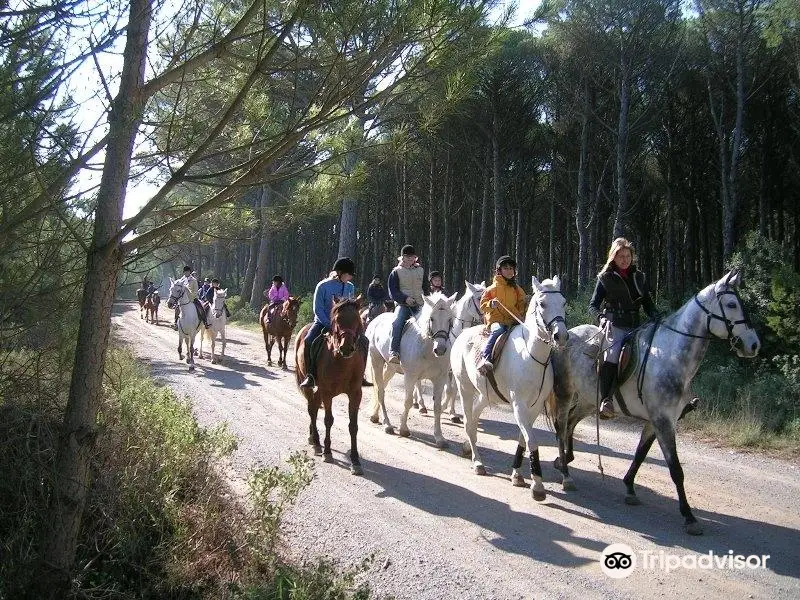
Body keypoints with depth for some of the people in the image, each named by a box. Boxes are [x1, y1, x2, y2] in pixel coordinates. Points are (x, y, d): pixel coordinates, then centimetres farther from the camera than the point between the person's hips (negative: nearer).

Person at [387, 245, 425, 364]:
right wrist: (405, 298, -17)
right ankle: (394, 352, -35)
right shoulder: (396, 272, 7)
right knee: (397, 323, -31)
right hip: (403, 305, -3)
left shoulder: (421, 271, 18)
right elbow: (393, 292, -1)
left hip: (419, 306, 4)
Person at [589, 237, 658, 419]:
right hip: (613, 326, -5)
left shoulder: (639, 278, 17)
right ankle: (606, 400, -34)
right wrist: (602, 317, -19)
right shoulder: (605, 278, 6)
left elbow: (648, 305, 20)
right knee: (612, 355, -30)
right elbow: (593, 305, 3)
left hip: (634, 327, 6)